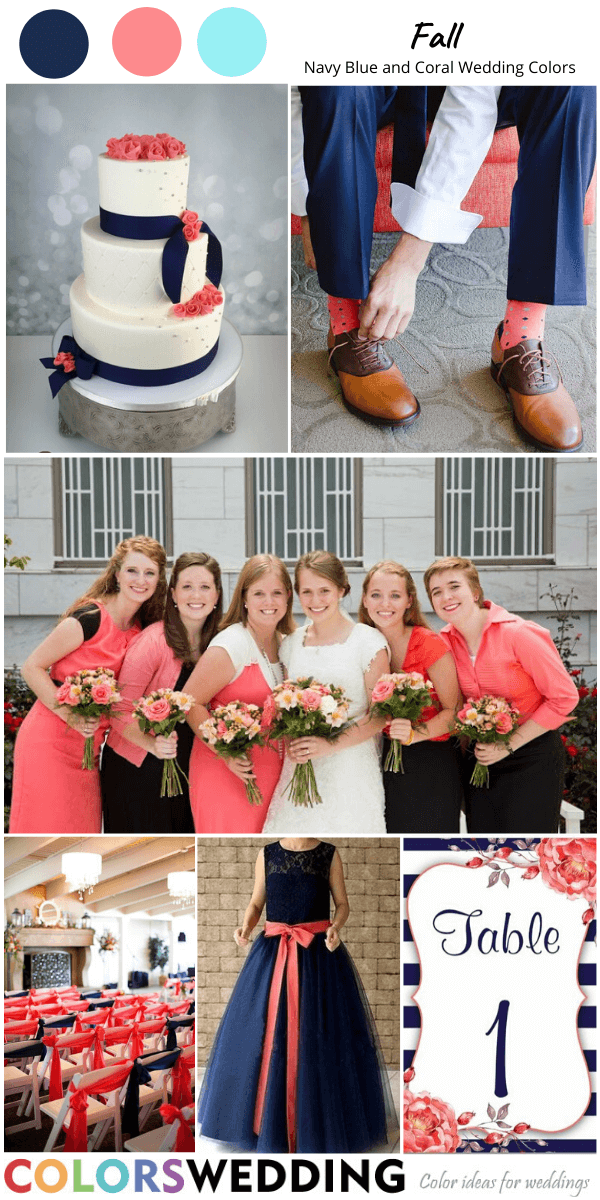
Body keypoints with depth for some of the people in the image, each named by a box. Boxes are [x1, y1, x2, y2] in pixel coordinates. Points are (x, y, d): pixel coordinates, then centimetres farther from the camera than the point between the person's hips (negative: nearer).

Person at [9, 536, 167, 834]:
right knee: (47, 828, -1)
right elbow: (32, 667, -11)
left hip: (89, 749, 6)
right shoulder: (90, 618, -14)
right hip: (50, 741, -6)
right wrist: (70, 715, -21)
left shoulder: (143, 629, 6)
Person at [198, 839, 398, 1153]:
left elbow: (342, 903, 4)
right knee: (265, 1034, 3)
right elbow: (256, 904, 8)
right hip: (273, 953, 2)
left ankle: (321, 1124, 16)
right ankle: (267, 1121, 19)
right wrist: (246, 927, -12)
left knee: (319, 1036, 0)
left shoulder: (329, 854, 0)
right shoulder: (267, 854, 4)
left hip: (319, 952, -2)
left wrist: (335, 928, -15)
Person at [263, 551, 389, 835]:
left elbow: (380, 715, -6)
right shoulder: (291, 644, 10)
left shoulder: (369, 642, -4)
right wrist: (292, 745, -4)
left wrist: (330, 745, -17)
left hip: (351, 766, -3)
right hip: (300, 768, 4)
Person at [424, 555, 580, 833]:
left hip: (532, 758, -5)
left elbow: (564, 697, -14)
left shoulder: (518, 633, -17)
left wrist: (509, 745, -14)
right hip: (480, 759, 5)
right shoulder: (444, 642, -1)